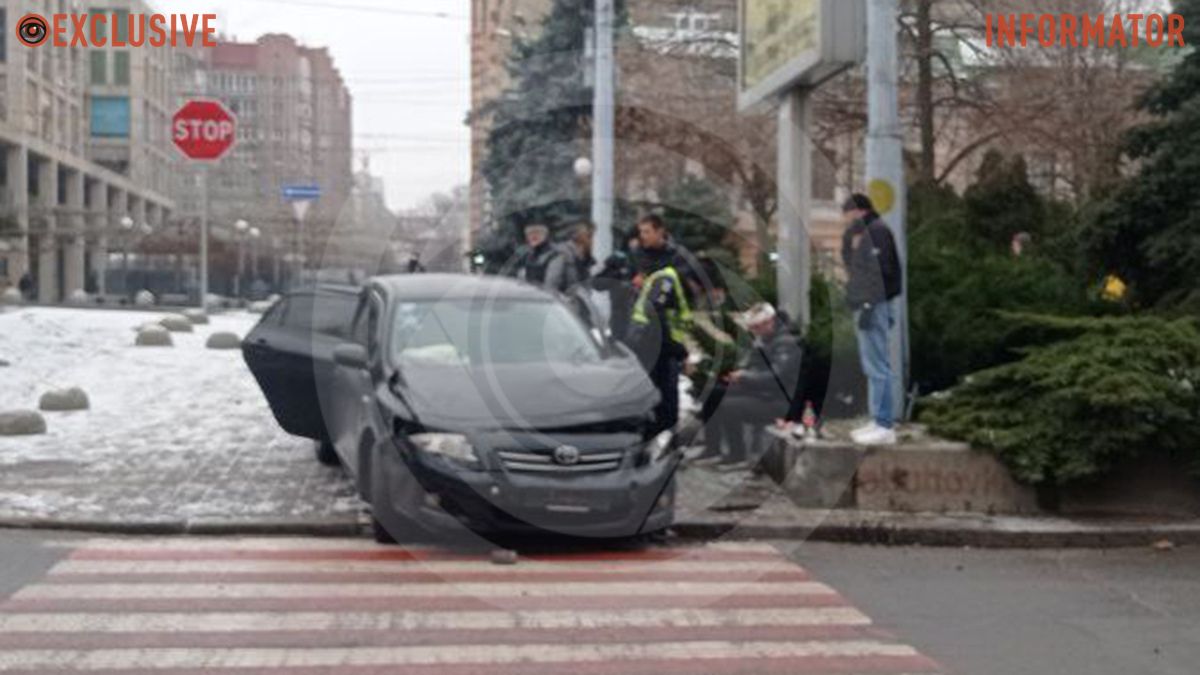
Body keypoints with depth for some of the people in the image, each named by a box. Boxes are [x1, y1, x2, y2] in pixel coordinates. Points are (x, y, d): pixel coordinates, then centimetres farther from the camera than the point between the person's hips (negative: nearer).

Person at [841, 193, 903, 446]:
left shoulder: (877, 231, -10)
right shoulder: (865, 233, 20)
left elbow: (879, 269, -19)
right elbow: (852, 266, 24)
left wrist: (869, 304, -22)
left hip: (874, 305, -11)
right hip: (867, 303, 11)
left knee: (877, 366, -10)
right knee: (874, 366, 12)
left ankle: (885, 426, -9)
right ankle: (879, 421, 17)